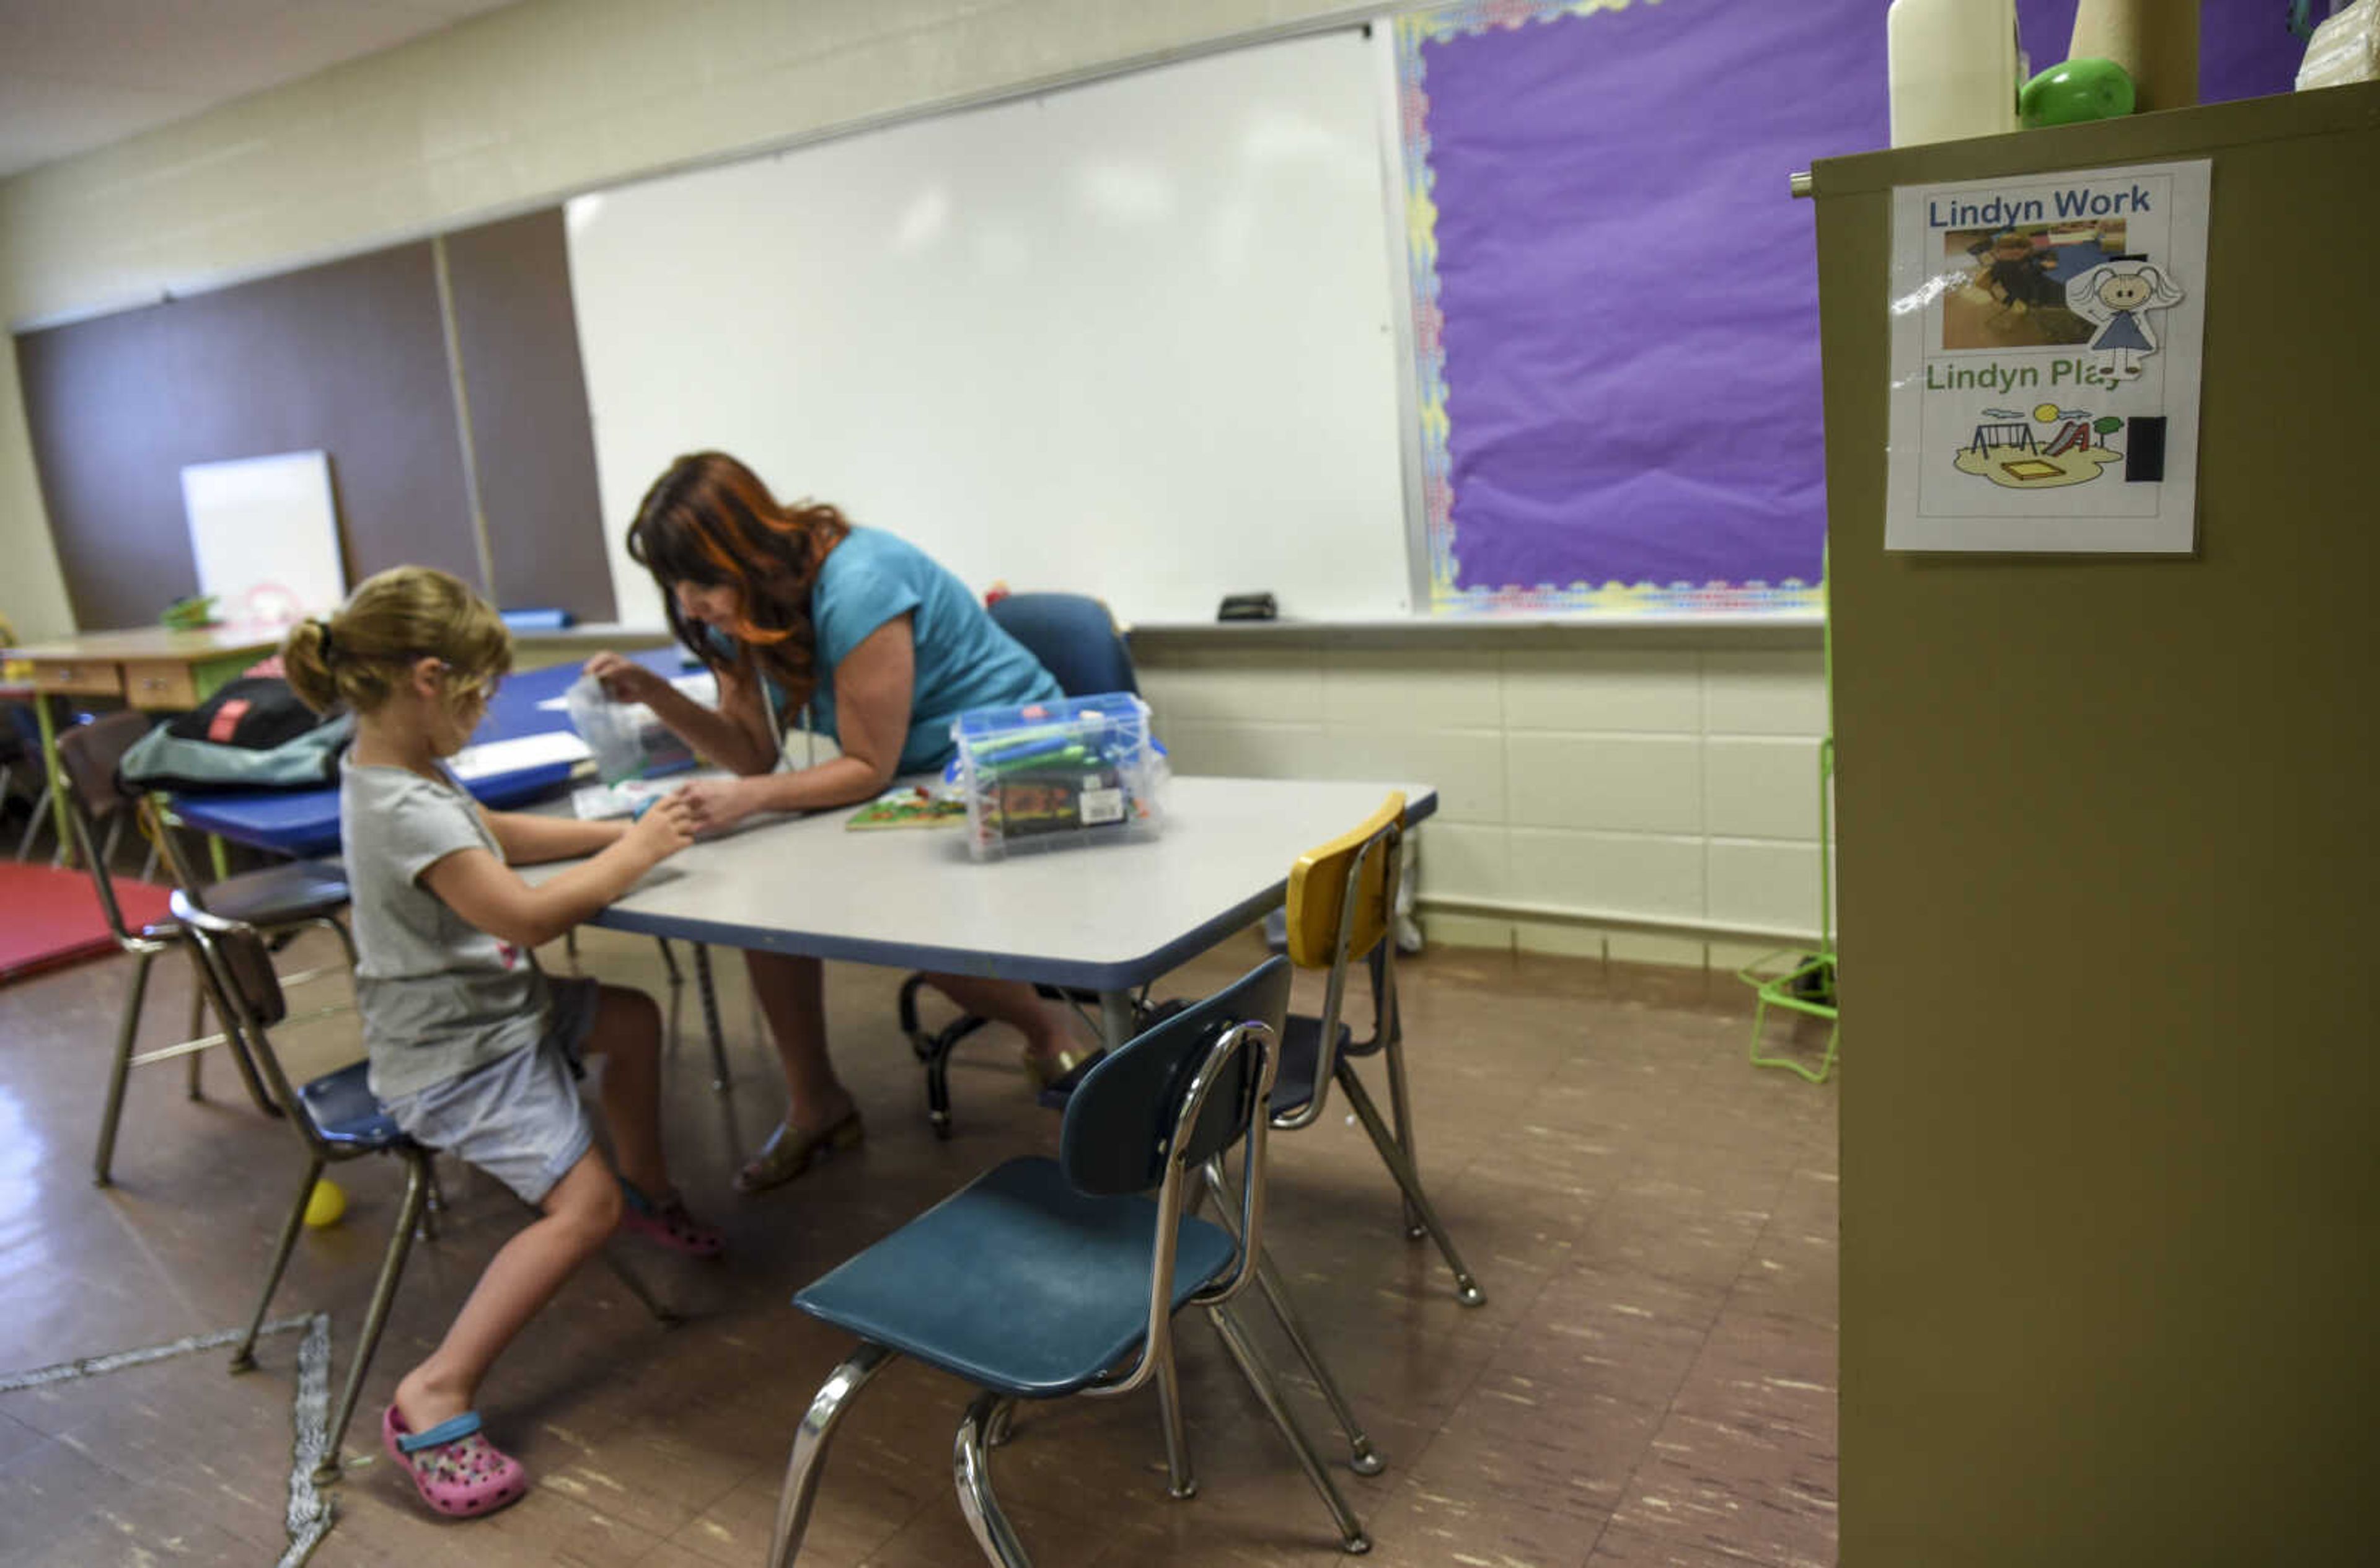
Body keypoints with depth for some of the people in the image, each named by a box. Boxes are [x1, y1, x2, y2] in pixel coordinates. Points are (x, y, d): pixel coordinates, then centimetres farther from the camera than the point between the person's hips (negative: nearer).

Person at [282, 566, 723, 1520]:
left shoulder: (392, 773, 3)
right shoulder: (406, 811, -29)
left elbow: (496, 835, 16)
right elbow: (525, 915, -29)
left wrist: (619, 831, 5)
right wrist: (633, 855, -16)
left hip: (483, 1007, 11)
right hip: (454, 1058, -11)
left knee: (631, 1019, 23)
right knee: (582, 1202, -17)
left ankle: (649, 1193, 40)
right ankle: (436, 1397, -12)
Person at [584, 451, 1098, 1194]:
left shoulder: (855, 587, -28)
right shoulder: (743, 606, -3)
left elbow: (869, 769, -23)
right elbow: (755, 752, -3)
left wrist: (751, 797, -33)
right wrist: (651, 692, -15)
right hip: (909, 779, 8)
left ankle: (1052, 1032, 3)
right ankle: (814, 1105, 4)